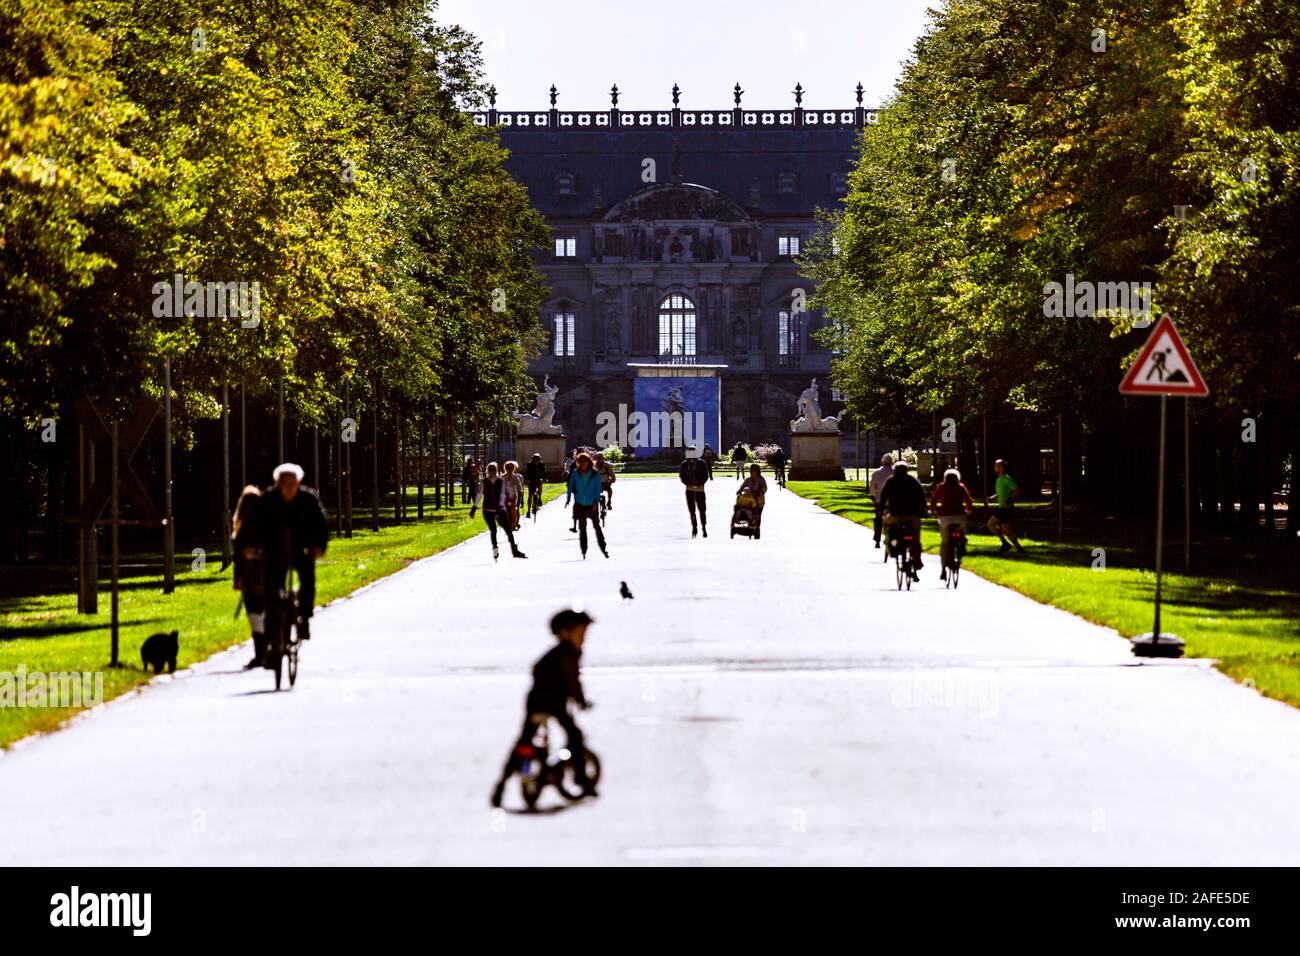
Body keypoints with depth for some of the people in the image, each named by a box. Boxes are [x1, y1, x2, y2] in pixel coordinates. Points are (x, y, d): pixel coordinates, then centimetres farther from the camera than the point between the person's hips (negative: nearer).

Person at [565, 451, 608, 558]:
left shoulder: (594, 474, -4)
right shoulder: (575, 473, 1)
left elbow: (598, 488, -3)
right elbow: (571, 486, 8)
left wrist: (596, 501, -13)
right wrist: (568, 498, -2)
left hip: (592, 504, -2)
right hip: (580, 504, 2)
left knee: (596, 526, -2)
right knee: (582, 528, 5)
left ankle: (603, 549, 7)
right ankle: (584, 552, 10)